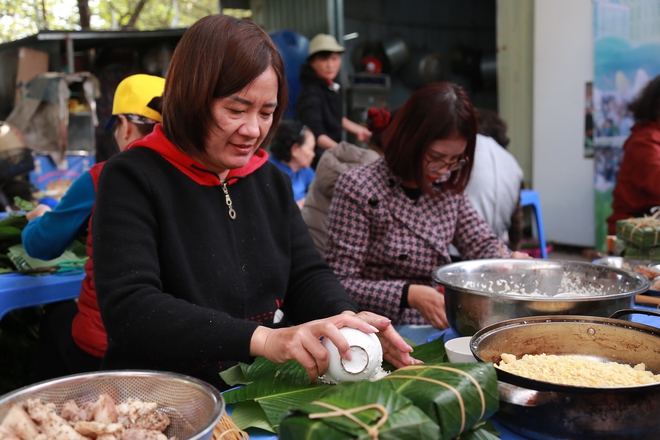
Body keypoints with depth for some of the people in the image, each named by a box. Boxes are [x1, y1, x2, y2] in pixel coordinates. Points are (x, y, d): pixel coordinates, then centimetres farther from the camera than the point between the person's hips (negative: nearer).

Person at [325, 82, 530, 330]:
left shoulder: (448, 185, 7)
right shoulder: (357, 189, -13)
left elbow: (482, 243, 14)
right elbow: (340, 283, -14)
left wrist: (512, 262, -9)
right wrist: (409, 295, -26)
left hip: (441, 326, 6)